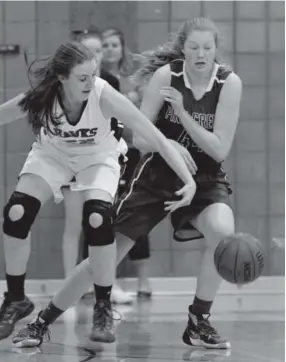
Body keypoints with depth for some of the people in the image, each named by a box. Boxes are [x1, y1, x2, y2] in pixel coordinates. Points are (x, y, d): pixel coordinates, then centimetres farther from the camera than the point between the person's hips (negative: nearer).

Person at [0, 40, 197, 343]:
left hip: (97, 158, -2)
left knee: (97, 220, -26)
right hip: (52, 154, 2)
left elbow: (157, 138, -33)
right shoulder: (40, 98, -31)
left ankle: (103, 308, -6)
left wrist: (189, 181, -39)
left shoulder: (105, 97, -35)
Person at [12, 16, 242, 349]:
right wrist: (168, 144, -30)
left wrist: (181, 112, -23)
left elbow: (220, 149, -15)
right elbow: (140, 138, -9)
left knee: (222, 230, -31)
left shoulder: (229, 83, -12)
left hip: (204, 178, 0)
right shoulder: (166, 75, -12)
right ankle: (41, 322, 10)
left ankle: (198, 322, -12)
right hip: (156, 175, 0)